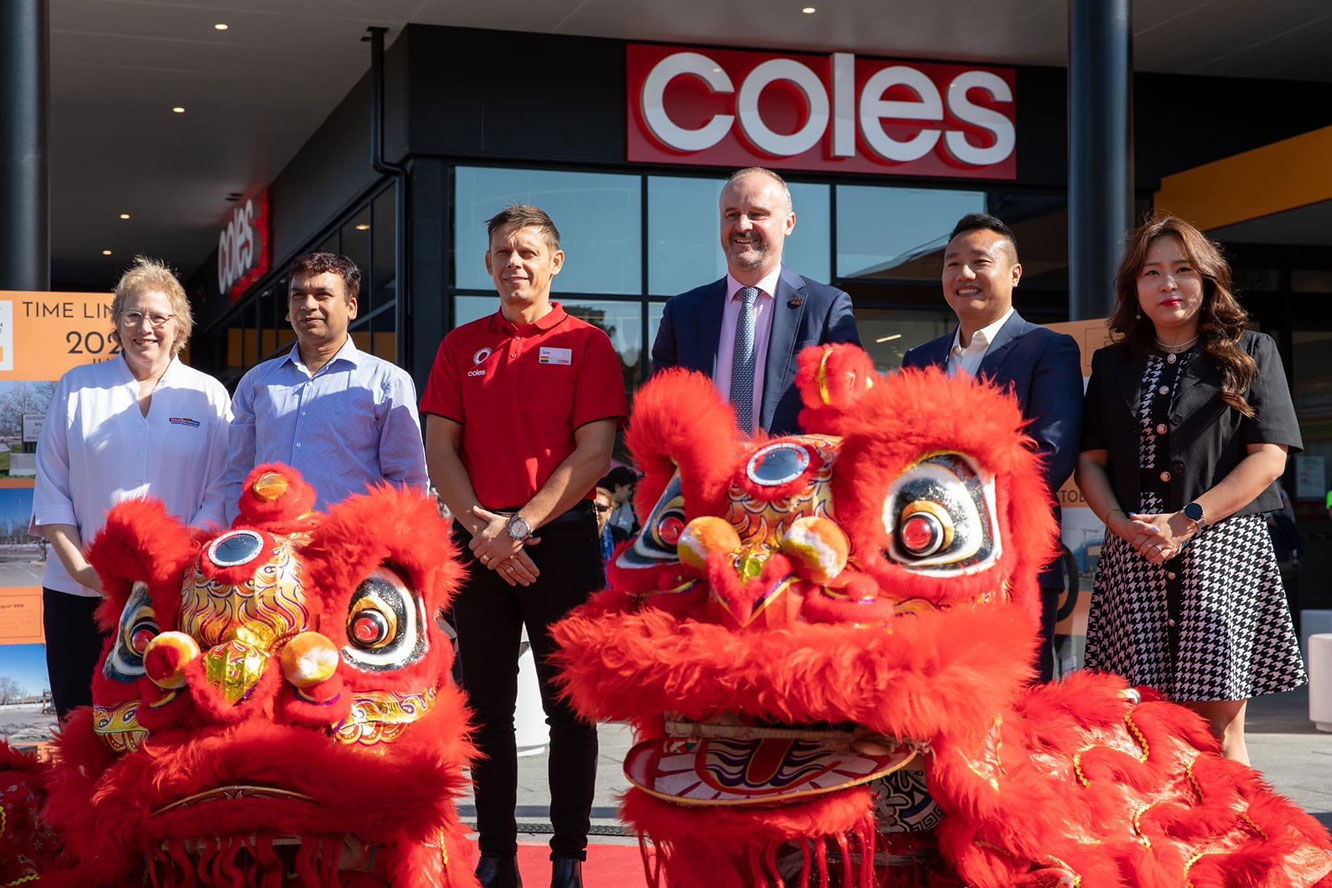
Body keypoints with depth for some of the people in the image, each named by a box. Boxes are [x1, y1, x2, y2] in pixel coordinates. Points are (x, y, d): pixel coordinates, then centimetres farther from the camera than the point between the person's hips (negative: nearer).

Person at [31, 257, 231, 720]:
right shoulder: (78, 387, 10)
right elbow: (51, 485, 8)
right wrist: (78, 564, -4)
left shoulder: (207, 396, 7)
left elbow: (219, 492, 3)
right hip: (80, 593, 1)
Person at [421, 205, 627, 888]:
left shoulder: (585, 344, 2)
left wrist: (521, 525, -13)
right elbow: (440, 448, 6)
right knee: (487, 706, 6)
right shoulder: (461, 346, 12)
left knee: (569, 706, 0)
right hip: (478, 543, 3)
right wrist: (479, 527, -8)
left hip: (561, 537, -3)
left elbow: (594, 453, -6)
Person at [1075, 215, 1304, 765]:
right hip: (1134, 555, 3)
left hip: (1223, 549, -2)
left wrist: (1185, 521, -12)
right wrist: (1122, 523, -7)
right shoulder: (1113, 365, 18)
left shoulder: (1251, 353, 9)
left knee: (1219, 723, -7)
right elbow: (1090, 461, 13)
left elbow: (1268, 457, -1)